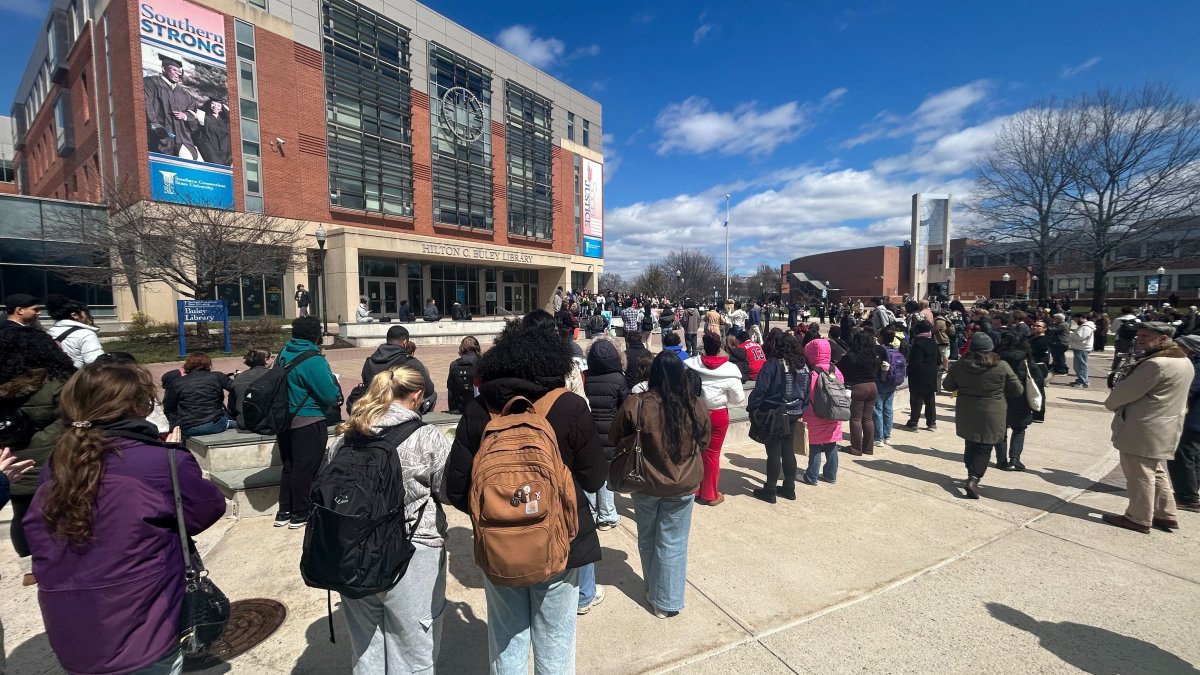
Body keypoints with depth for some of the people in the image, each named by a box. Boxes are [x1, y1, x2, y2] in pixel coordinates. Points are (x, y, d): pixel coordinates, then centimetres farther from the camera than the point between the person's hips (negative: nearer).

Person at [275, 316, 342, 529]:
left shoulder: (284, 354, 4)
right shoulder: (313, 359, -21)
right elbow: (330, 395, -22)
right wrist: (338, 395, 1)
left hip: (286, 419, 8)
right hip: (308, 422, -8)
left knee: (289, 465, 18)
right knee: (305, 468, 4)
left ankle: (284, 511, 29)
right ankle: (300, 514, 16)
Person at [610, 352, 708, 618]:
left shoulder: (637, 404, -19)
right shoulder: (695, 404, -13)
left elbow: (615, 439, -5)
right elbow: (704, 441, 5)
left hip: (646, 482, 0)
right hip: (683, 485, 1)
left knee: (647, 539, 22)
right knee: (672, 544, 15)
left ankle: (652, 590, 41)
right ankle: (666, 602, 27)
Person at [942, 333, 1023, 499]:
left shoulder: (959, 365, -7)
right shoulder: (1001, 367, -11)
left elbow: (947, 386, 4)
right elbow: (1018, 390, -1)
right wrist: (1000, 393, 16)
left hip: (966, 414, 2)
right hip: (991, 416, -2)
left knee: (970, 445, 18)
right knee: (984, 448, 3)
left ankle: (972, 474, 27)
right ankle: (974, 478, -9)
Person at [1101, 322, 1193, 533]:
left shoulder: (1156, 364, -24)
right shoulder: (1183, 361, 11)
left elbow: (1126, 391, -18)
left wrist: (1110, 403, 0)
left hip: (1143, 430, -10)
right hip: (1162, 428, 10)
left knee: (1140, 476, 3)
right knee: (1155, 472, 22)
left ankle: (1138, 519, 14)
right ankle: (1165, 515, 31)